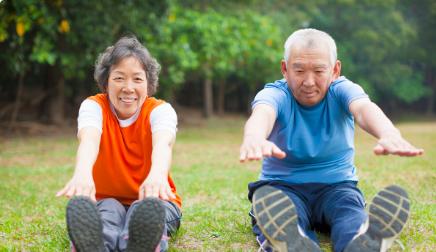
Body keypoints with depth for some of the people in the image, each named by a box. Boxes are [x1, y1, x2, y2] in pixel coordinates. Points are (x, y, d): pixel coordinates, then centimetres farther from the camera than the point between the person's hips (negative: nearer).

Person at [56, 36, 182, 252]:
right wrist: (82, 173, -61)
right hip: (105, 201, 0)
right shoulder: (94, 106, -10)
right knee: (108, 209, -35)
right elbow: (88, 139, -35)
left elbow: (163, 143, -37)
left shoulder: (160, 110, -12)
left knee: (149, 209, -35)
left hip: (150, 201, 0)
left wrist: (158, 174, -63)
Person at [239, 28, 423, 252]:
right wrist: (253, 138, -62)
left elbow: (364, 108, -29)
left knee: (352, 215, -34)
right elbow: (262, 113, -34)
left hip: (336, 185, 2)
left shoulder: (341, 90, -4)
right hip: (283, 186, -1)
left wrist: (389, 135, -55)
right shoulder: (276, 94, -7)